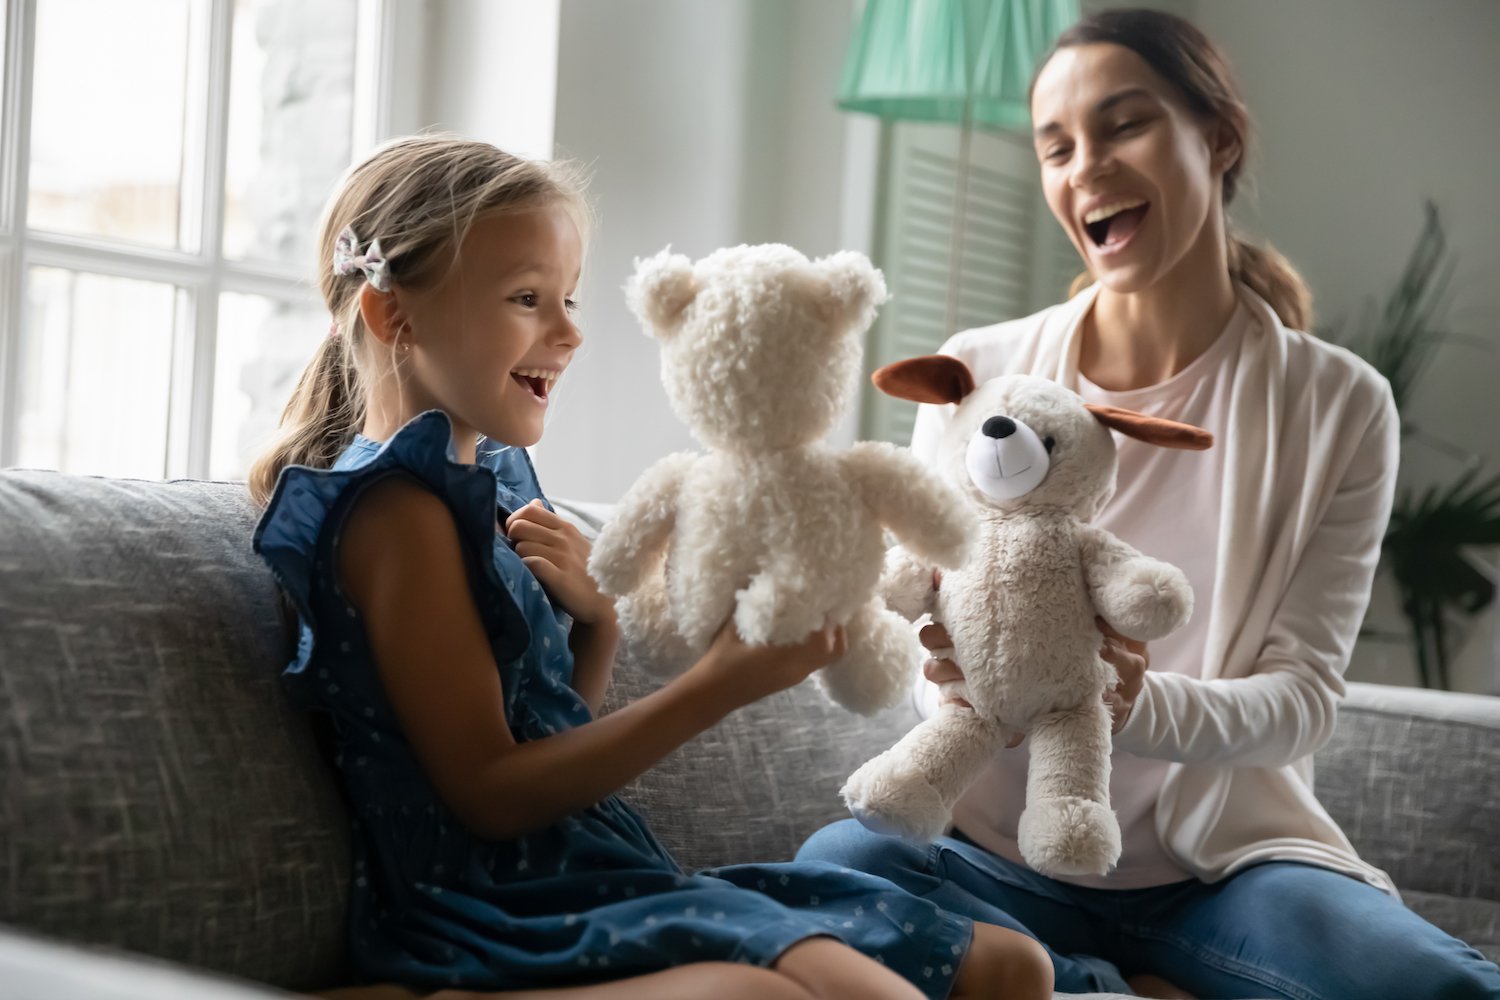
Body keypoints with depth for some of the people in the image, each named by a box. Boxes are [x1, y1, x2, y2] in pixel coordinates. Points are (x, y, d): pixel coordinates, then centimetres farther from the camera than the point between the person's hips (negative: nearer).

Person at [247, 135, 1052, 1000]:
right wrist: (721, 685, -20)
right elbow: (488, 792, -16)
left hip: (590, 871, 9)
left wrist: (595, 626, 1)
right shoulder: (395, 507, -10)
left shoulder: (493, 481, 17)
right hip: (493, 900, -9)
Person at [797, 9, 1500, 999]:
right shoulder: (978, 374, 1)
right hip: (1003, 852, 1)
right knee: (841, 861, -32)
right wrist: (973, 669, -24)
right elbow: (917, 630, 2)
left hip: (1224, 860, 0)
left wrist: (1140, 705, -28)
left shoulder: (1338, 405, 0)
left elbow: (1303, 695, -6)